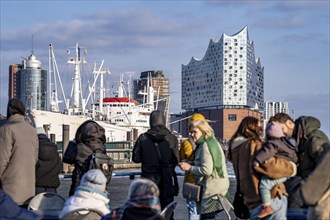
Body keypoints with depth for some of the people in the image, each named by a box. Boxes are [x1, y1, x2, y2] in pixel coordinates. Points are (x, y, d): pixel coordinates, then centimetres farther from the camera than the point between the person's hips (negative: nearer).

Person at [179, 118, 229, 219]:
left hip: (212, 190, -10)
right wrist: (189, 163, 8)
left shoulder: (205, 146, -15)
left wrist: (190, 168, -11)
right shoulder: (212, 142, 15)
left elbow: (207, 170, -22)